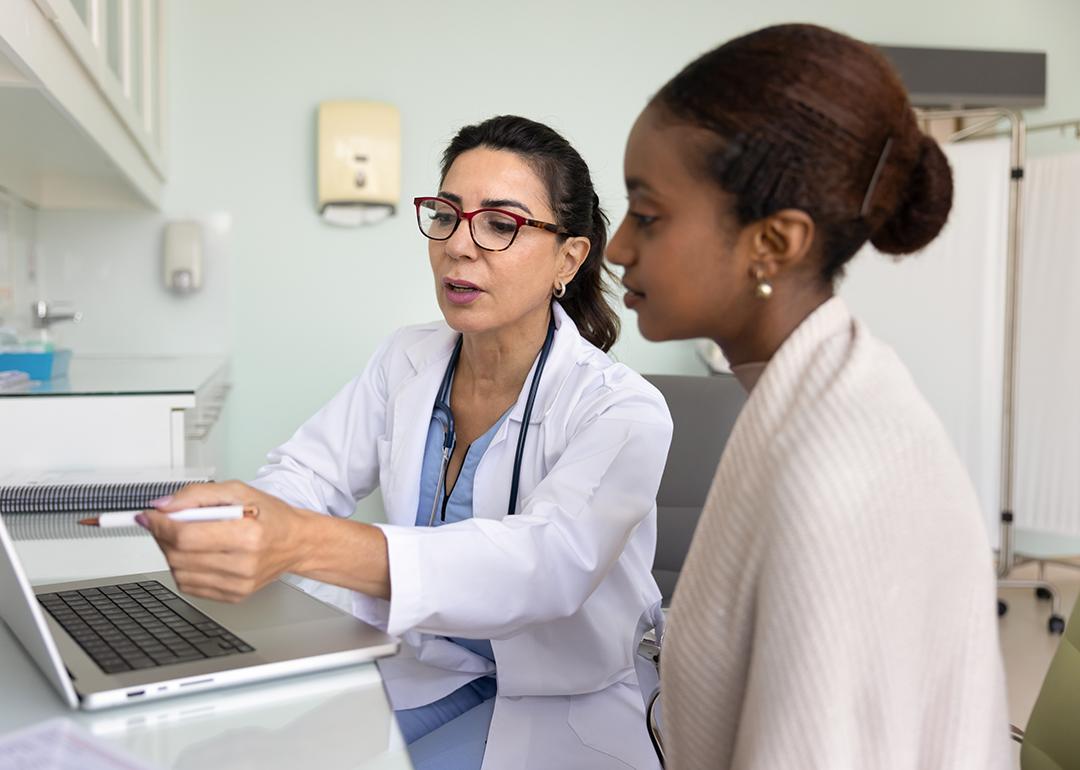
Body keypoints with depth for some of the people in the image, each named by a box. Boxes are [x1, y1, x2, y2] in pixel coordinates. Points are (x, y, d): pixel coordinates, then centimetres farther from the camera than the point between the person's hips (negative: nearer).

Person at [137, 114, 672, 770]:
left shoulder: (625, 412, -19)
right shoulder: (407, 361, 2)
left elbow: (549, 559, -36)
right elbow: (308, 474, -1)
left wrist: (305, 543, -51)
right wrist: (226, 509, -28)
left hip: (558, 704, -4)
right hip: (419, 666, 5)